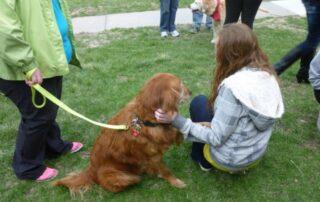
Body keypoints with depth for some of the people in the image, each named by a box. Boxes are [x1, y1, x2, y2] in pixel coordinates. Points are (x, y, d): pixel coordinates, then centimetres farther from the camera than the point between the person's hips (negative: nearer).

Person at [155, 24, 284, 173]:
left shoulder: (232, 87, -33)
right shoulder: (267, 74, -9)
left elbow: (216, 138, -26)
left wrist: (176, 120, -25)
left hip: (229, 160, -7)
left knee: (199, 102, 10)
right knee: (211, 104, 23)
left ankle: (203, 160, 25)